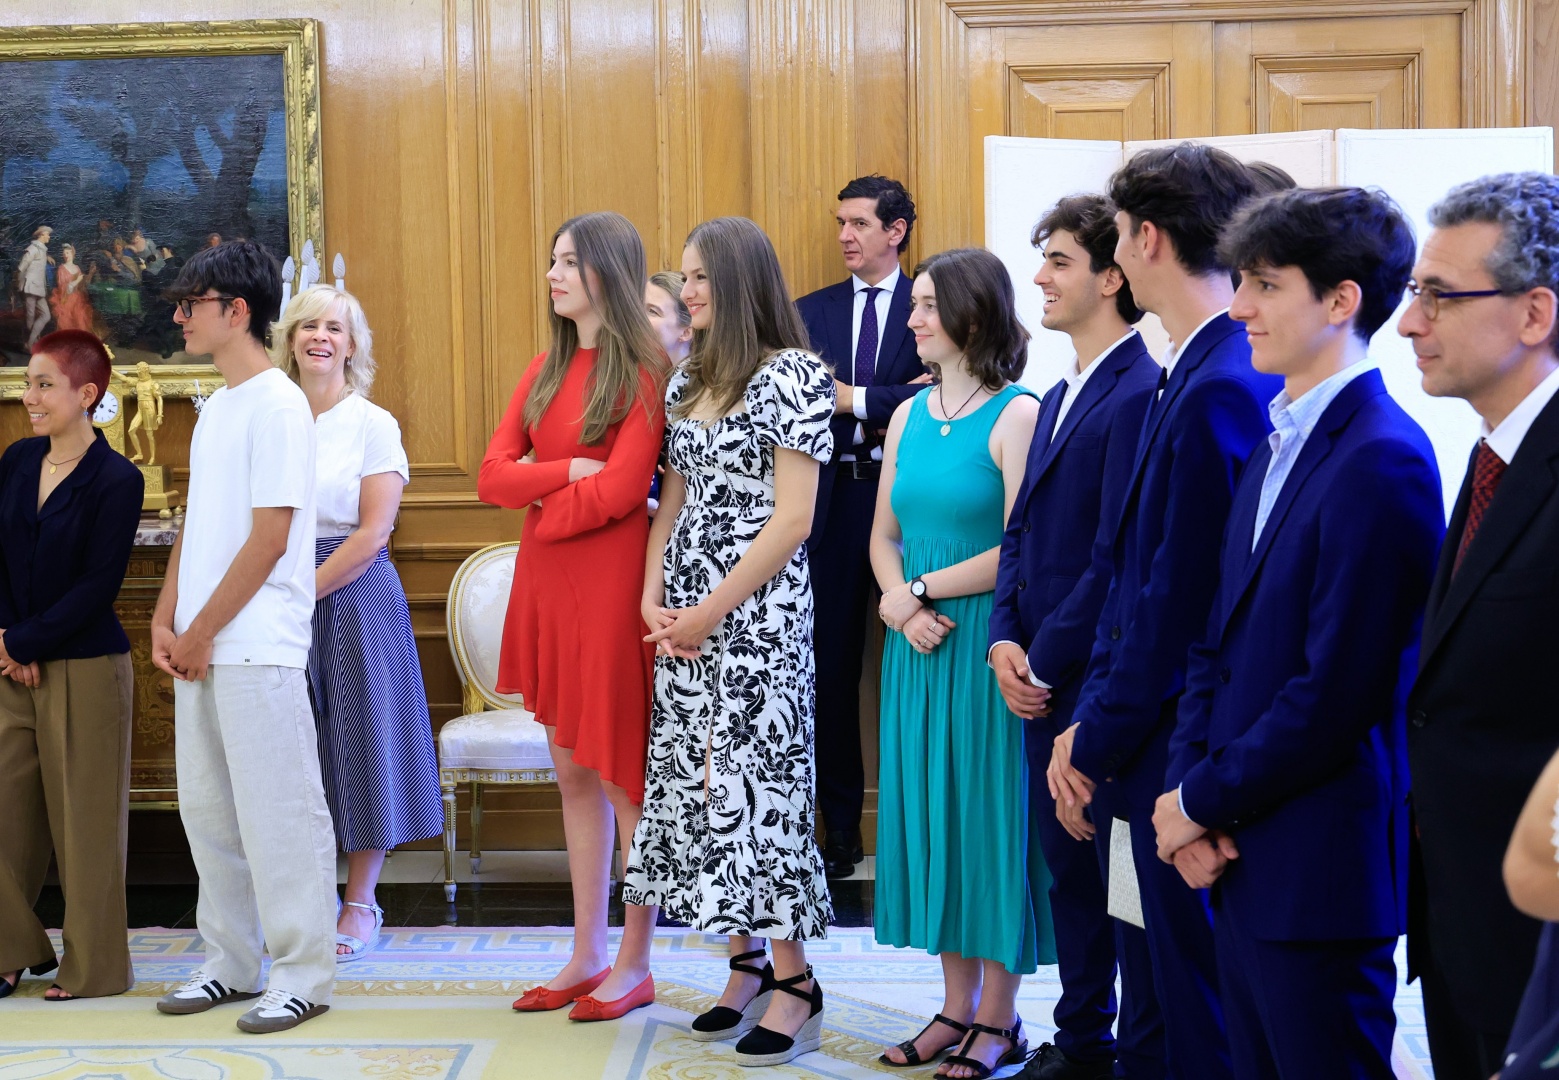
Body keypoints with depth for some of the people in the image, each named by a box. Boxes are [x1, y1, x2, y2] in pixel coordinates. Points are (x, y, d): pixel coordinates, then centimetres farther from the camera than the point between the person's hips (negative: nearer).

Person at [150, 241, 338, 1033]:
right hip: (200, 646, 9)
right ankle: (230, 964, 23)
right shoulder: (215, 407, 16)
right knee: (207, 810, 12)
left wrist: (202, 632, -12)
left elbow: (270, 538, -15)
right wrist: (166, 620, 6)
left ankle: (303, 976, 5)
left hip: (258, 648, -9)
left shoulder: (277, 405, -11)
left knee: (278, 816, -3)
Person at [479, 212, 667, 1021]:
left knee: (622, 776, 0)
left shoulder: (642, 373, -8)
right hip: (545, 583, 7)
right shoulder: (546, 370, 13)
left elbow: (620, 491, -18)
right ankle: (586, 957, 20)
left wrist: (539, 505, -4)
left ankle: (634, 966, 10)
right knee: (572, 770, 11)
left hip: (609, 581, -7)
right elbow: (493, 475, 5)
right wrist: (570, 471, -11)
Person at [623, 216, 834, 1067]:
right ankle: (746, 965, 17)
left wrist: (712, 610, -13)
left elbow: (793, 519, -13)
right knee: (699, 779, 7)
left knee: (759, 777, -6)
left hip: (758, 611, -7)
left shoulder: (793, 375, -8)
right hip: (686, 617, 7)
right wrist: (653, 598, 0)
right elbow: (672, 502, 15)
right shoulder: (688, 382, 14)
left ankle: (795, 983, 3)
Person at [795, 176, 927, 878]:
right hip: (834, 500, 3)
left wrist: (855, 400, -9)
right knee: (832, 661, 4)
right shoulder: (812, 312, 13)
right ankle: (841, 827, 13)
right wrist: (887, 412, -12)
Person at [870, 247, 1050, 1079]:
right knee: (928, 811, 10)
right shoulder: (910, 415, 10)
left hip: (987, 639, -6)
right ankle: (958, 1006, 22)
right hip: (920, 639, 7)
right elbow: (884, 535, 11)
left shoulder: (1017, 415, -11)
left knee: (991, 813, 2)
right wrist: (899, 604, -8)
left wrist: (921, 590, -10)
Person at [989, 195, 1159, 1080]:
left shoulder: (1139, 394, -17)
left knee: (1124, 881, 2)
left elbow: (1116, 559, -20)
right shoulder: (1061, 396, 15)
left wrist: (1046, 659, -14)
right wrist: (1006, 640, 2)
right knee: (1068, 867, 17)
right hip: (1042, 680, 9)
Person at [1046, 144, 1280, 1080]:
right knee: (1161, 988, 19)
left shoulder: (1220, 388, -20)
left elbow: (1178, 598, -20)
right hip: (1155, 746, 10)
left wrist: (1100, 745, -10)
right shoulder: (1202, 370, 9)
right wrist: (1091, 723, 11)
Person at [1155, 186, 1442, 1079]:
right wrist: (1192, 790, 0)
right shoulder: (1278, 448, 14)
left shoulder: (1382, 461, -17)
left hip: (1320, 871, -9)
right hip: (1239, 861, 9)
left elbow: (1337, 690, -21)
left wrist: (1205, 801, -11)